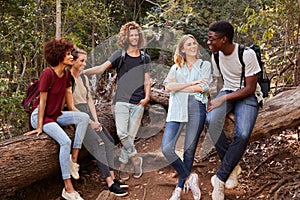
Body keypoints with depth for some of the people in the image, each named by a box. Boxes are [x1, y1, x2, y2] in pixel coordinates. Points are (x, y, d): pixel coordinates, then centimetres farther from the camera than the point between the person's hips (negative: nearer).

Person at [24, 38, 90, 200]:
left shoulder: (67, 74, 3)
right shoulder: (47, 74, -20)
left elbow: (67, 95, 11)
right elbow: (42, 101, -19)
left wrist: (76, 117, 8)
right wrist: (39, 127, -18)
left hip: (56, 115, 8)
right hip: (42, 116, -8)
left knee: (84, 117, -13)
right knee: (65, 141, -28)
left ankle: (74, 159, -12)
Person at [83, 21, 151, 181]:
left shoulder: (145, 58, 12)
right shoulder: (119, 55, 5)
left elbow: (147, 80, 12)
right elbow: (102, 68, -5)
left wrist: (147, 97, -4)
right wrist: (82, 72, -18)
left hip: (138, 103, 1)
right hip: (122, 100, -1)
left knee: (131, 135, 1)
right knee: (122, 134, -13)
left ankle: (122, 165, 13)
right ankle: (135, 159, 5)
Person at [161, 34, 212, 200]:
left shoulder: (205, 65, 12)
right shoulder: (175, 68, 18)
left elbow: (202, 87, -6)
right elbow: (167, 86, -1)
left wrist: (178, 87, 0)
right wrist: (191, 83, -7)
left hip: (197, 108, -2)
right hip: (177, 110, 2)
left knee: (189, 151, 2)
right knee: (166, 148, -13)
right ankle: (189, 177, 5)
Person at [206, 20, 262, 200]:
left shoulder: (247, 54, -19)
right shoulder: (216, 56, 0)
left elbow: (250, 88, -17)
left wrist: (223, 99, -24)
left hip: (248, 96, -4)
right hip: (227, 92, 4)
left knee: (242, 135, -30)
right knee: (211, 119, -30)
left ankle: (221, 178, -13)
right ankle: (233, 167, -14)